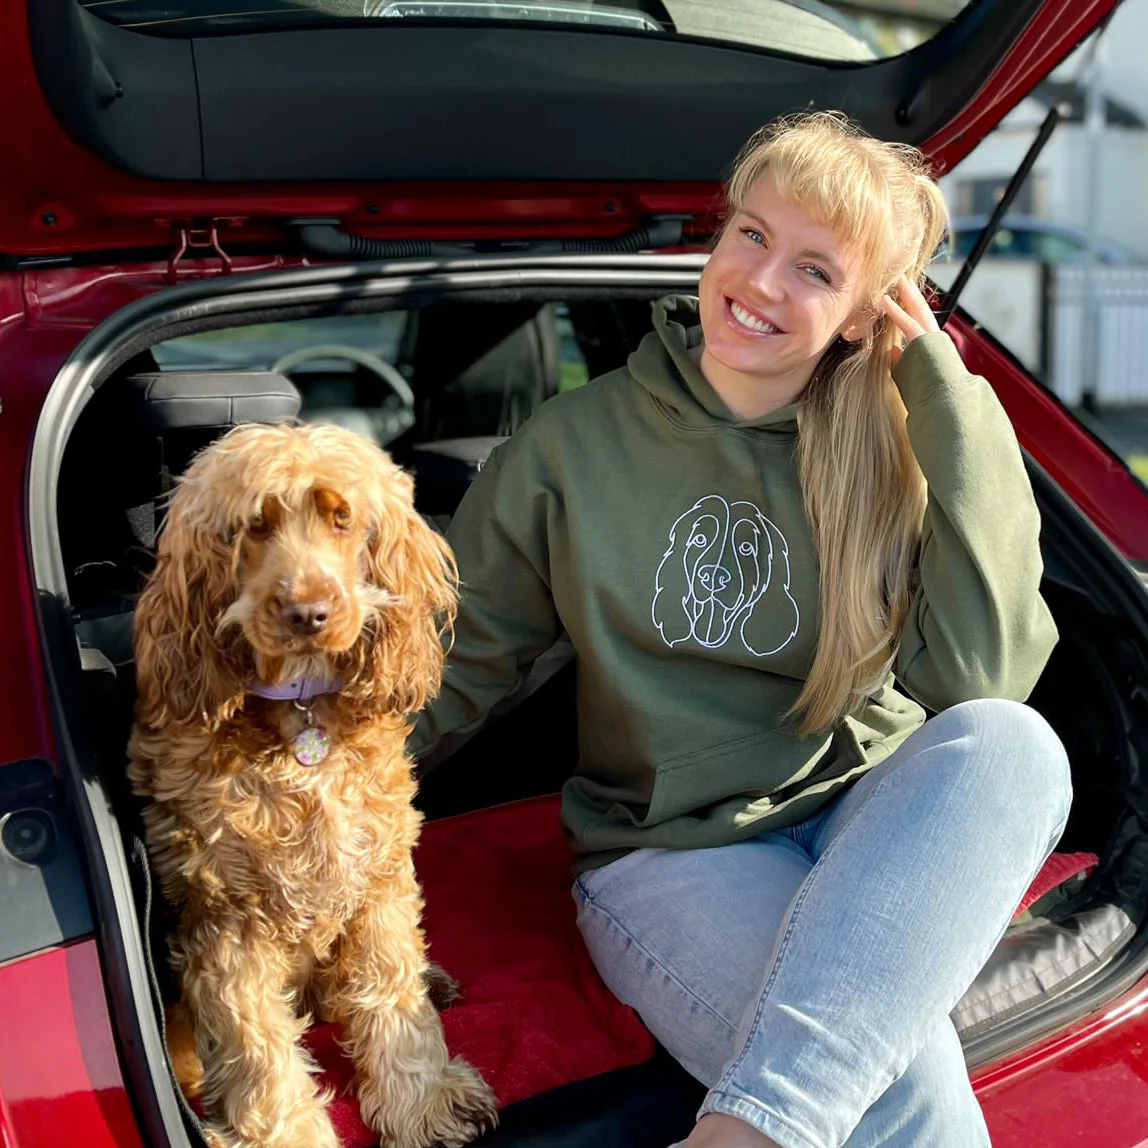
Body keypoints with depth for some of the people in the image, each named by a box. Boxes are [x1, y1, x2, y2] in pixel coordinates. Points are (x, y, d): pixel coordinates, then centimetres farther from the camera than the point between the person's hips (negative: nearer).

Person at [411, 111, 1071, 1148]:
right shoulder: (579, 443, -1)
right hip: (674, 851, -3)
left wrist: (953, 407, -13)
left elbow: (983, 678, -15)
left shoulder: (890, 450, 0)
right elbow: (454, 659, 4)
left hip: (873, 829, 4)